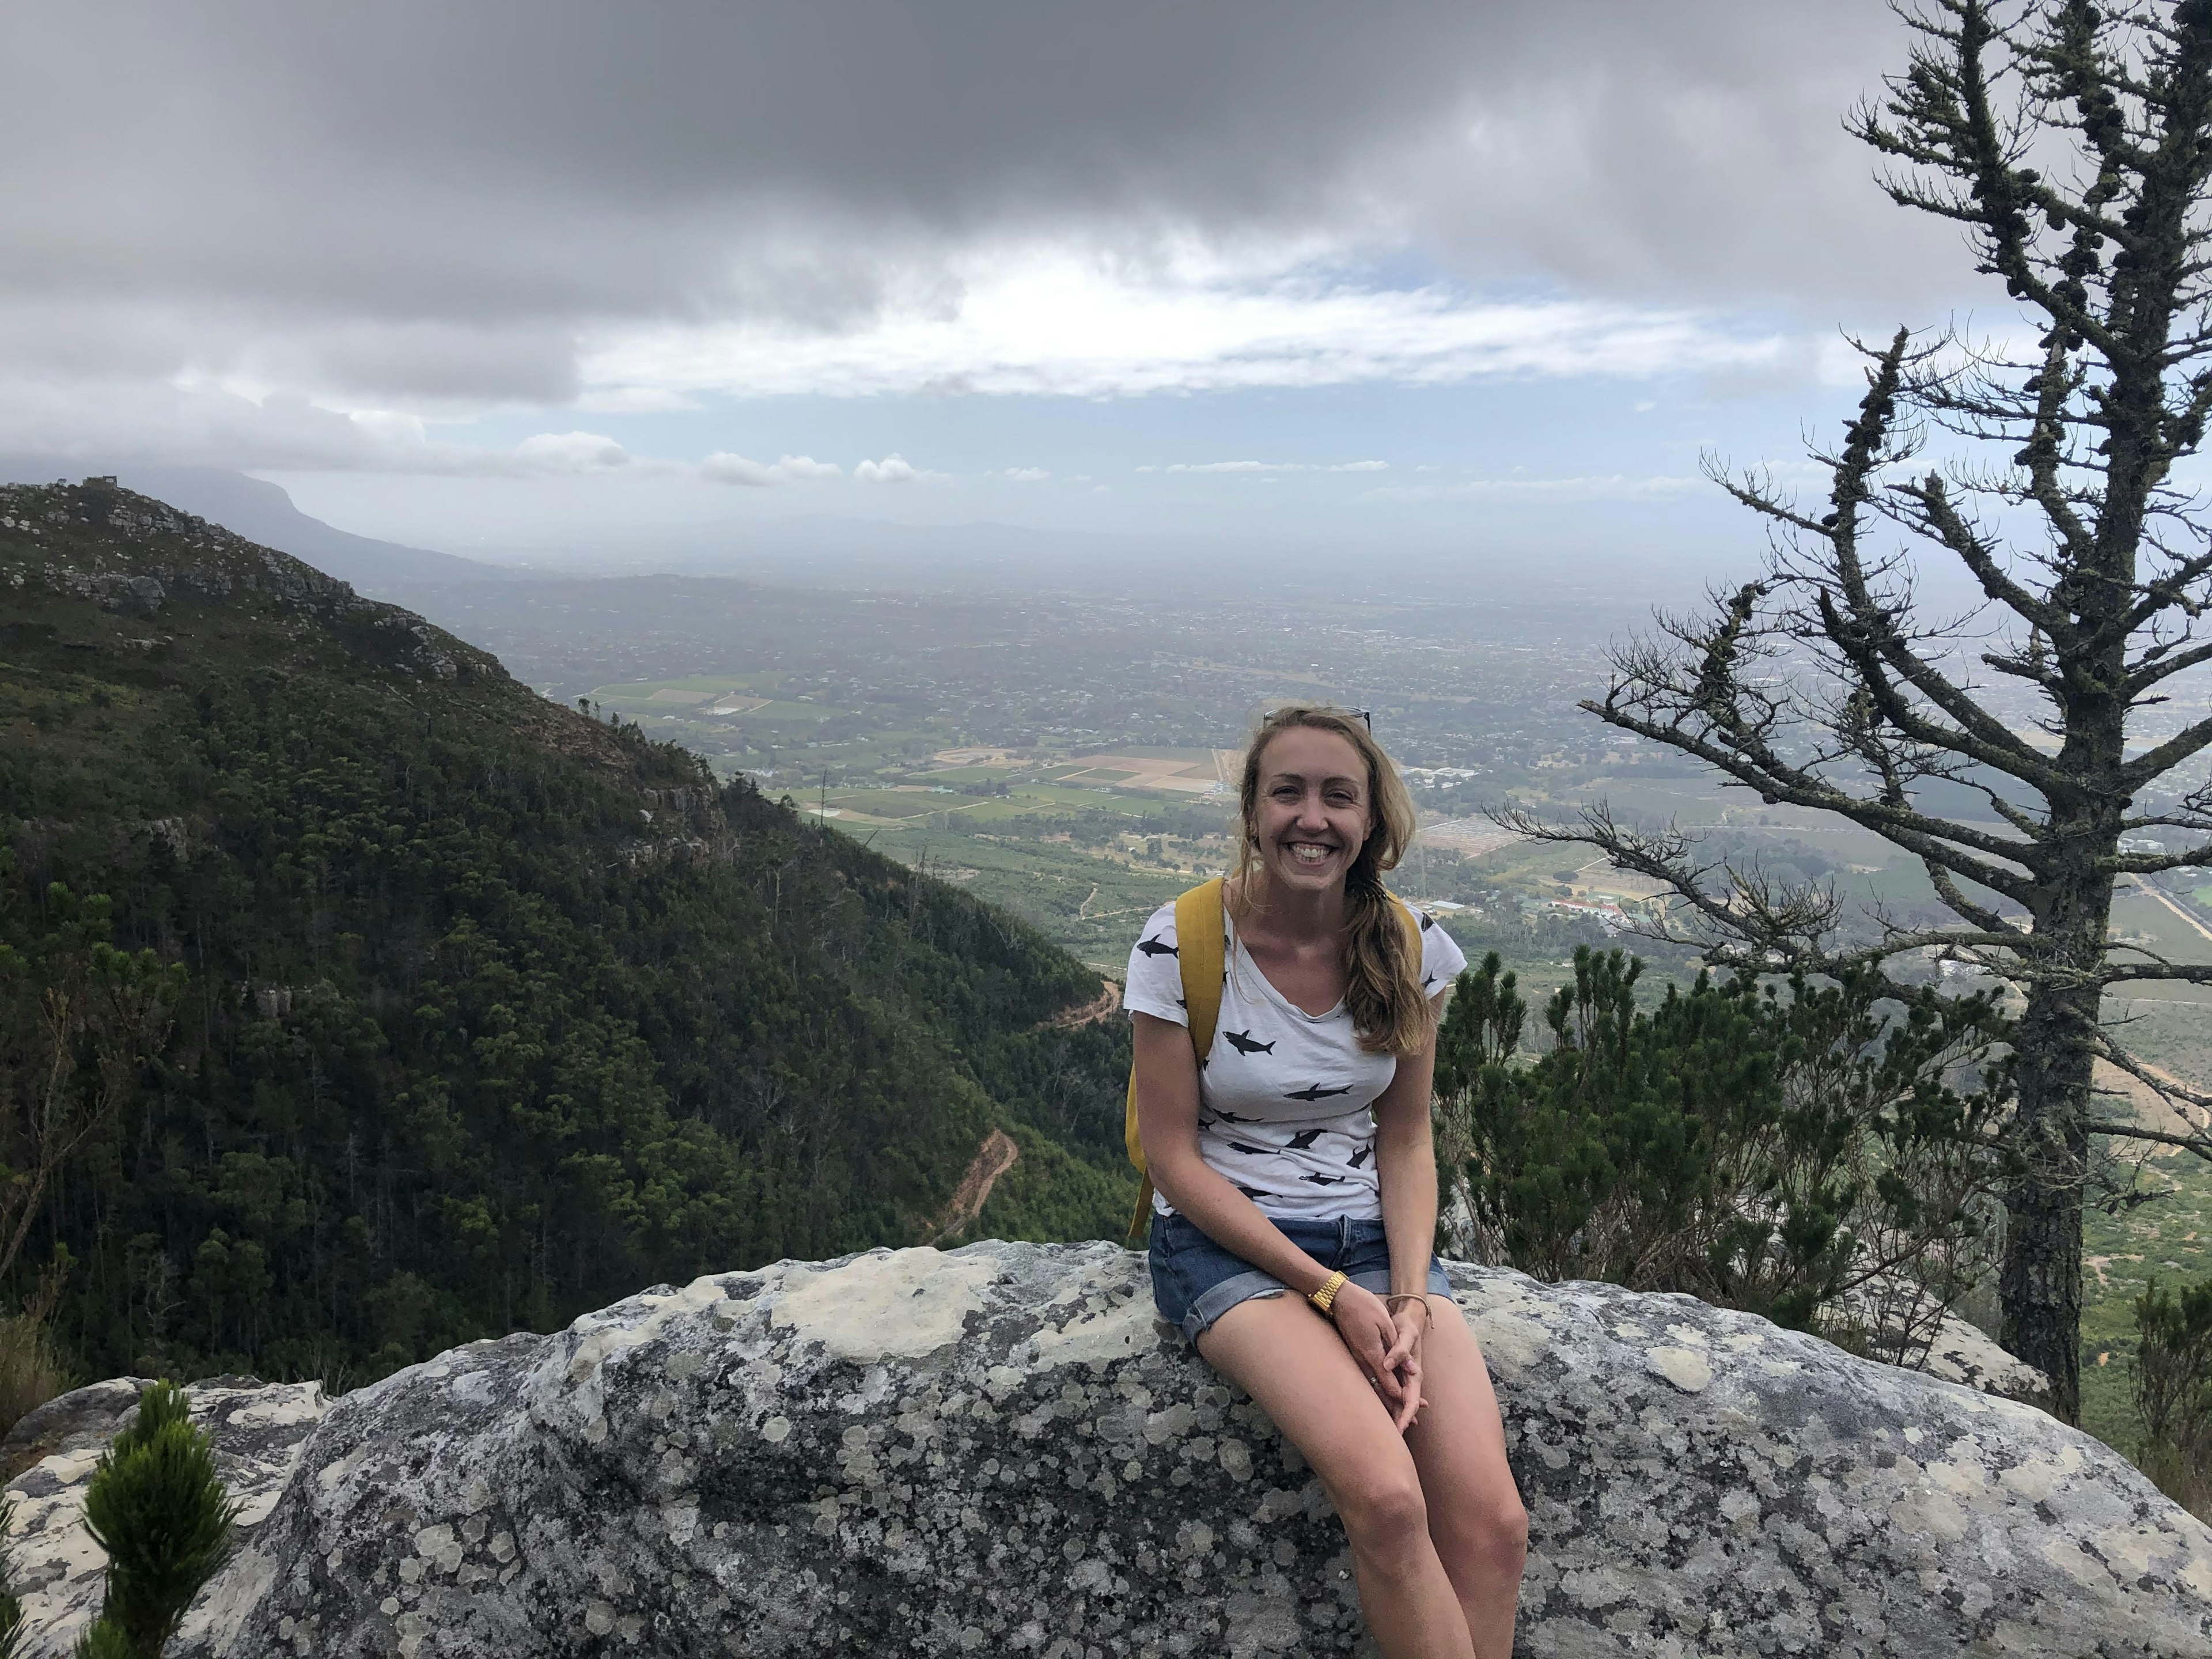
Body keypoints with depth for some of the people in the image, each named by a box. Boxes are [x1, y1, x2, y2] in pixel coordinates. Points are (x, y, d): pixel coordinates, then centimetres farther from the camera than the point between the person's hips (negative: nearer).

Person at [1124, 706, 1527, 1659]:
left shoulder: (1412, 950, -2)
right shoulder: (1180, 945, -13)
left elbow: (1406, 1141, 6)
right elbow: (1174, 1155, -9)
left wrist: (1409, 1300, -10)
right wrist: (1332, 1293, -14)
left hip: (1374, 1235, 4)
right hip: (1226, 1240, -3)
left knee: (1492, 1521, -19)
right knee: (1386, 1499, -27)